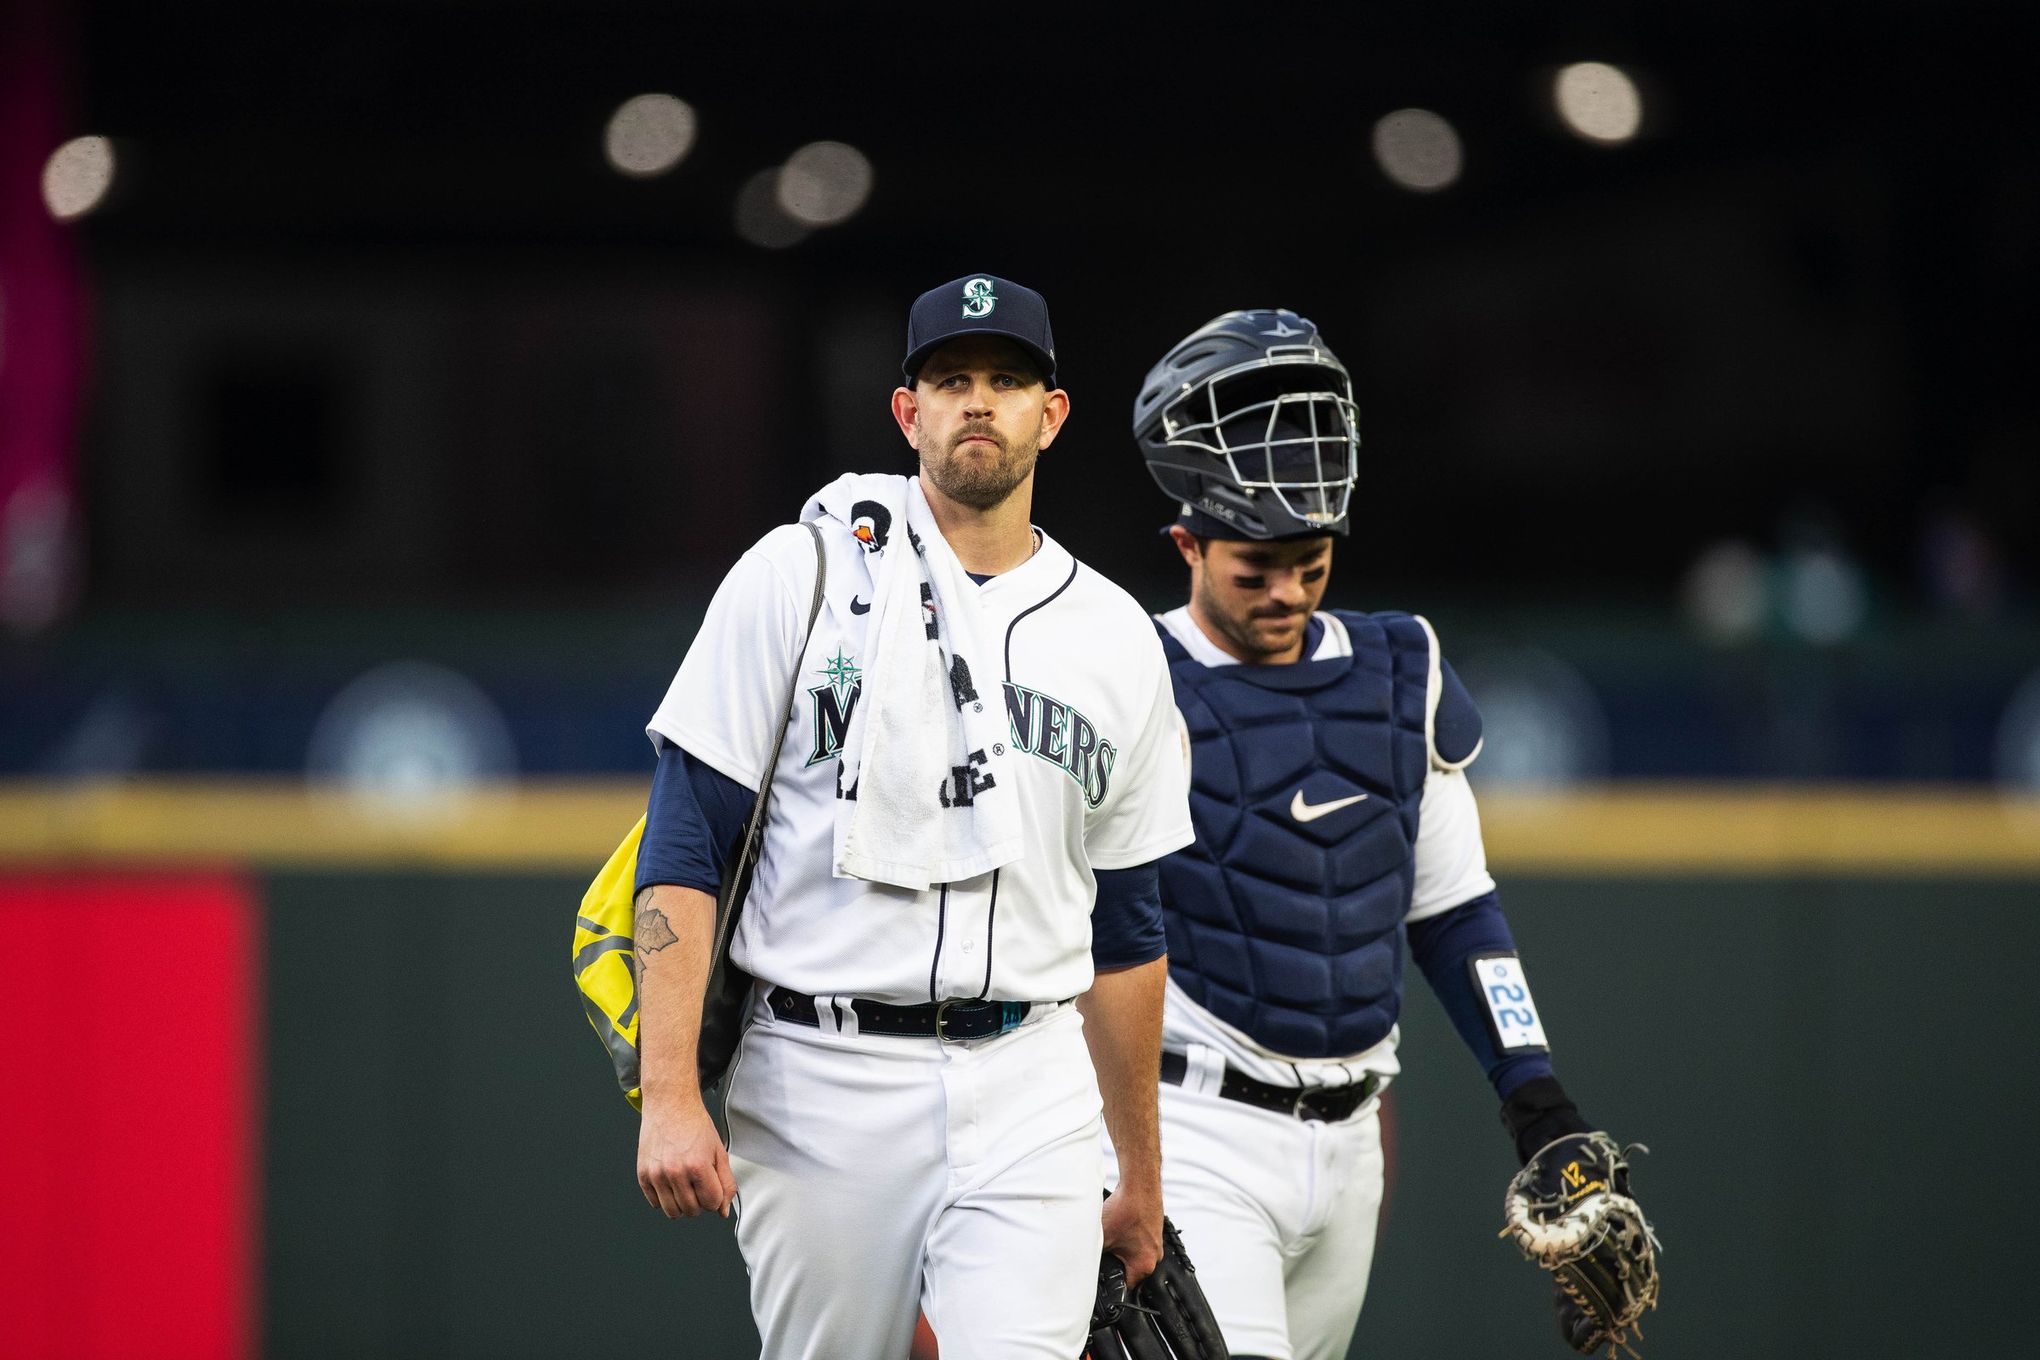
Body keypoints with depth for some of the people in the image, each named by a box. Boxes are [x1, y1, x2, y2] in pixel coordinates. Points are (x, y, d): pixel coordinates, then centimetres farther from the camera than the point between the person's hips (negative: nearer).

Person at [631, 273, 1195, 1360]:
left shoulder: (1115, 639, 11)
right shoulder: (800, 578, -1)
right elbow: (683, 847, -5)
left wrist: (1141, 1175, 22)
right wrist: (669, 1097, -15)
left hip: (1029, 1097, 2)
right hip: (819, 1083, -2)